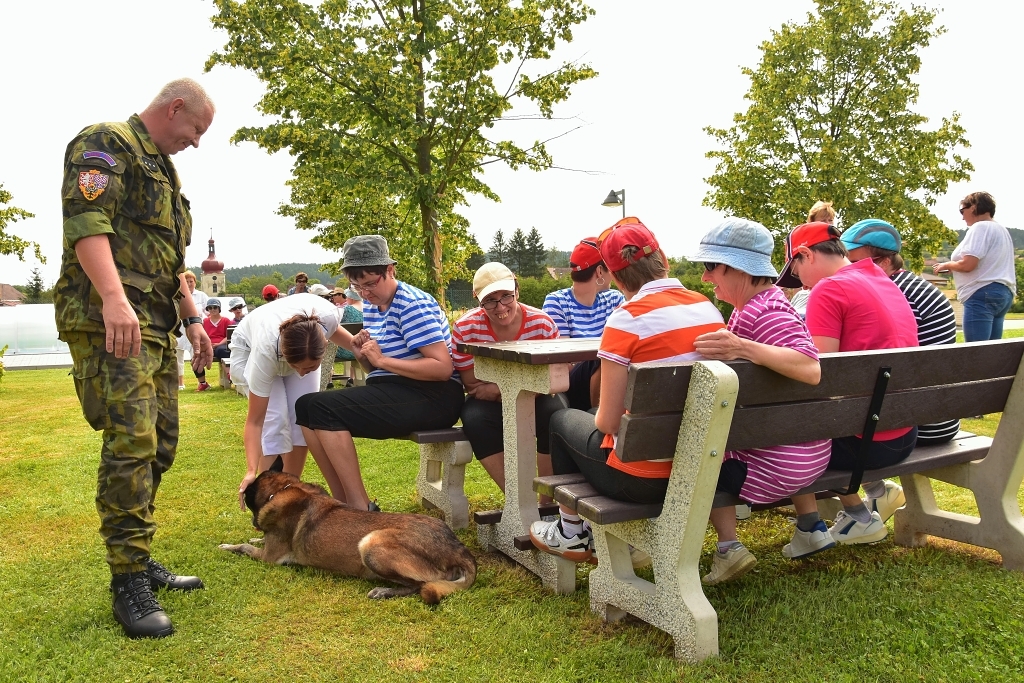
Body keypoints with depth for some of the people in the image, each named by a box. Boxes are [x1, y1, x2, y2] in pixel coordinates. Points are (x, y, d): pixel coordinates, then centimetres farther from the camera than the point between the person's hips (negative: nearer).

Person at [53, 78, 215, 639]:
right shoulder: (105, 143, -2)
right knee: (130, 445, -13)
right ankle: (129, 584, -6)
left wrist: (192, 321, 23)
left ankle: (137, 559, 19)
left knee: (159, 446, 9)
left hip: (156, 325, 10)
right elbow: (86, 221, -18)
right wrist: (114, 300, -30)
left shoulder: (163, 168, 27)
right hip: (109, 320, -10)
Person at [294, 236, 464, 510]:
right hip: (391, 392, 9)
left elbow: (444, 368, -22)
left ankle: (360, 509, -15)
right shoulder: (371, 305, 12)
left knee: (324, 408, -21)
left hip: (431, 397, -9)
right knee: (305, 406, -1)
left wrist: (382, 359, -18)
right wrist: (361, 353, -3)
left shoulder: (413, 305, -13)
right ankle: (343, 502, -1)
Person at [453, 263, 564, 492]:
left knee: (555, 414, -31)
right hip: (491, 403, 0)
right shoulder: (466, 328, -16)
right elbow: (471, 384, -13)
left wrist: (500, 388, -27)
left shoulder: (542, 323, -15)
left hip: (536, 399, 0)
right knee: (474, 418, -32)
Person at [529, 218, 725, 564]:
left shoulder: (626, 319, -18)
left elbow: (608, 422, -15)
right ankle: (591, 528, 40)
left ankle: (571, 535, 36)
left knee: (563, 420, 24)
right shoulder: (709, 308, 0)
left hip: (644, 477, -6)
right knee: (595, 418, 31)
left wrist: (602, 418, 9)